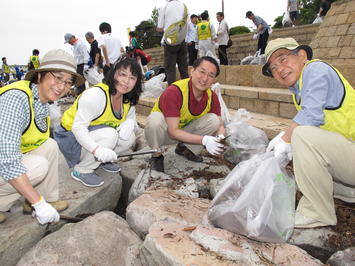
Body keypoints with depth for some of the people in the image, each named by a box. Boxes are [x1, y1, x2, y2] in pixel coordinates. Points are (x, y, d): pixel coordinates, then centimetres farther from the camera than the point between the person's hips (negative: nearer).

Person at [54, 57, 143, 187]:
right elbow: (78, 127, -32)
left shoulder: (128, 100, -2)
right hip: (70, 137, -7)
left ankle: (101, 160, 8)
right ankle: (82, 170, -14)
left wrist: (129, 123, -20)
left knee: (129, 137, -13)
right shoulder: (96, 94, -28)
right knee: (109, 134, -33)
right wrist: (97, 150, -46)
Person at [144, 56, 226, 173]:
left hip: (185, 131, 5)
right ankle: (157, 155, -8)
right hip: (164, 132, -5)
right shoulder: (174, 92, -32)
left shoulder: (212, 97, -12)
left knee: (214, 119, -16)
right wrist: (204, 140, -39)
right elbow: (173, 132, -32)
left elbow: (220, 125, -4)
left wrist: (220, 138, -29)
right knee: (155, 119, -38)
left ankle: (184, 148, 5)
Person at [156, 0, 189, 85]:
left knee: (170, 68, 1)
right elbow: (186, 25, 8)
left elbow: (159, 28, -4)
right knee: (183, 66, 12)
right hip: (182, 41, 4)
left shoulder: (164, 8, -8)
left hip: (170, 42, -3)